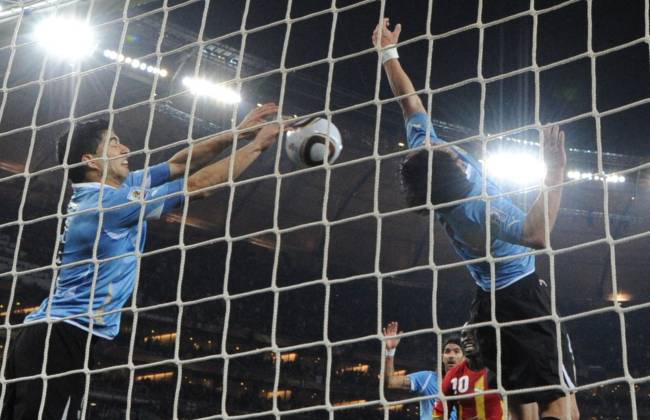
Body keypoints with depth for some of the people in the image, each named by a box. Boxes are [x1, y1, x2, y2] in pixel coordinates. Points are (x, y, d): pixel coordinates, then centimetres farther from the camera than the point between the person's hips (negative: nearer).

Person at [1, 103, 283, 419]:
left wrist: (239, 133, 13)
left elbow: (177, 165, 18)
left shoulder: (114, 189, 15)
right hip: (64, 337, -10)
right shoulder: (112, 201, -12)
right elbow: (198, 185, -11)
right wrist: (257, 145, -2)